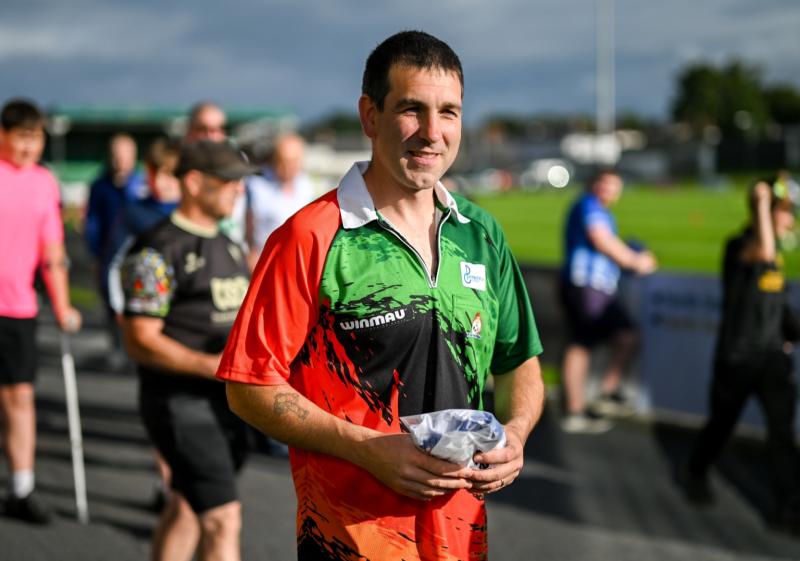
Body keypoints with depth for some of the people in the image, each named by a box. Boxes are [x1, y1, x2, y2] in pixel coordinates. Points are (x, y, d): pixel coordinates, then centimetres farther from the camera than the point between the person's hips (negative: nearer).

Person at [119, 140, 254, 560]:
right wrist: (213, 365, -24)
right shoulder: (157, 250, -12)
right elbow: (140, 341, -16)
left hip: (227, 401, 8)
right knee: (223, 518, -11)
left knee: (186, 510, 18)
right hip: (180, 403, -8)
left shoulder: (229, 248, 16)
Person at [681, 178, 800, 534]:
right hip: (737, 355, -5)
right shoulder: (737, 246, -16)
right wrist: (762, 203, -34)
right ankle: (695, 474, 39)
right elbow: (763, 252, -41)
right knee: (722, 422, 12)